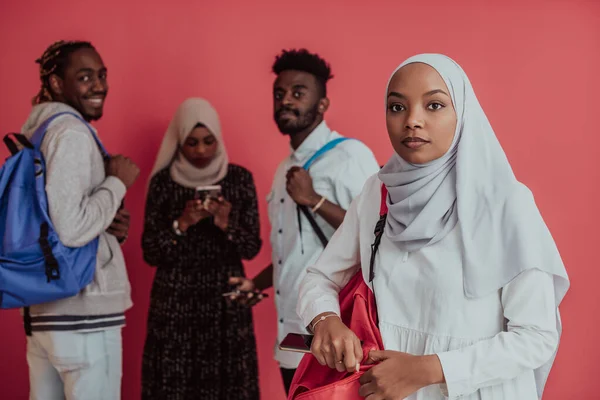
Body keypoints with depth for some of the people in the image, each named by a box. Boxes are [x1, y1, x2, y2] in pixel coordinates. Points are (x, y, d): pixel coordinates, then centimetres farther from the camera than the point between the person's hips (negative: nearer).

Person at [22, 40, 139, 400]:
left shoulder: (40, 131, 16)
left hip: (43, 308, 9)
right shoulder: (72, 132, -13)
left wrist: (110, 226, 7)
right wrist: (118, 182, -9)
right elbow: (71, 229, -22)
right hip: (83, 315, -9)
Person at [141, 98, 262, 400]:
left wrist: (226, 224, -17)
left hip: (226, 301, 1)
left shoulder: (240, 179, 2)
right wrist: (181, 224, -17)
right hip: (174, 302, 0)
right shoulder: (163, 182, 0)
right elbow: (150, 253, -2)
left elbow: (252, 248, 0)